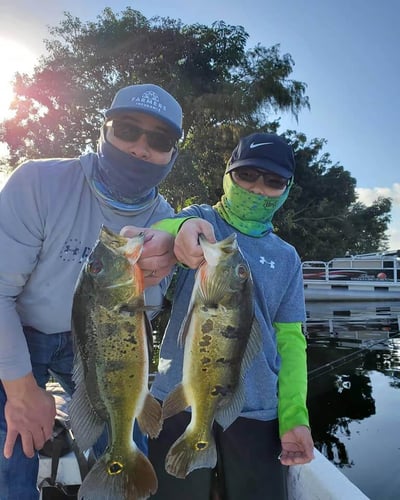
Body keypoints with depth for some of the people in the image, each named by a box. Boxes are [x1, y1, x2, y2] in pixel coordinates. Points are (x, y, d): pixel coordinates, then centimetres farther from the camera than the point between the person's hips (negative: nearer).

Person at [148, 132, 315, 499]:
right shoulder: (201, 220, 2)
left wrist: (294, 414, -3)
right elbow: (156, 234, -19)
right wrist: (183, 230, -43)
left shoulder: (286, 258, 9)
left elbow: (289, 338, 8)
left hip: (258, 411, 3)